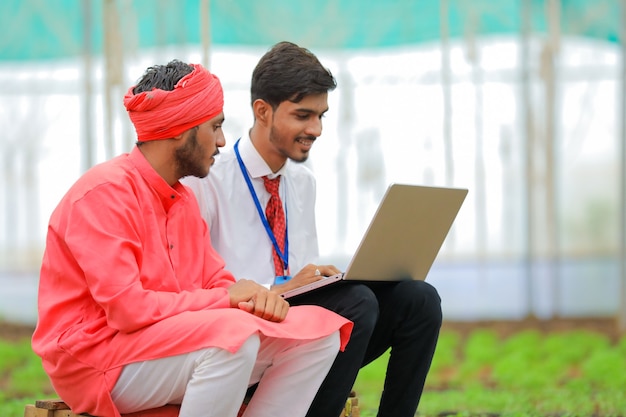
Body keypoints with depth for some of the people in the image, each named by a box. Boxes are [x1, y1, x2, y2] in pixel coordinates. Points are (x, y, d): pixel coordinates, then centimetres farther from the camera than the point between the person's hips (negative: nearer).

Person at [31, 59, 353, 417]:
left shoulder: (183, 199, 15)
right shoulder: (105, 192, -14)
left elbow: (217, 282, 12)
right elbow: (127, 308, -23)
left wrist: (257, 296, -12)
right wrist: (225, 298, -16)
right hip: (97, 359, -9)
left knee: (317, 331, -4)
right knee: (235, 334, -35)